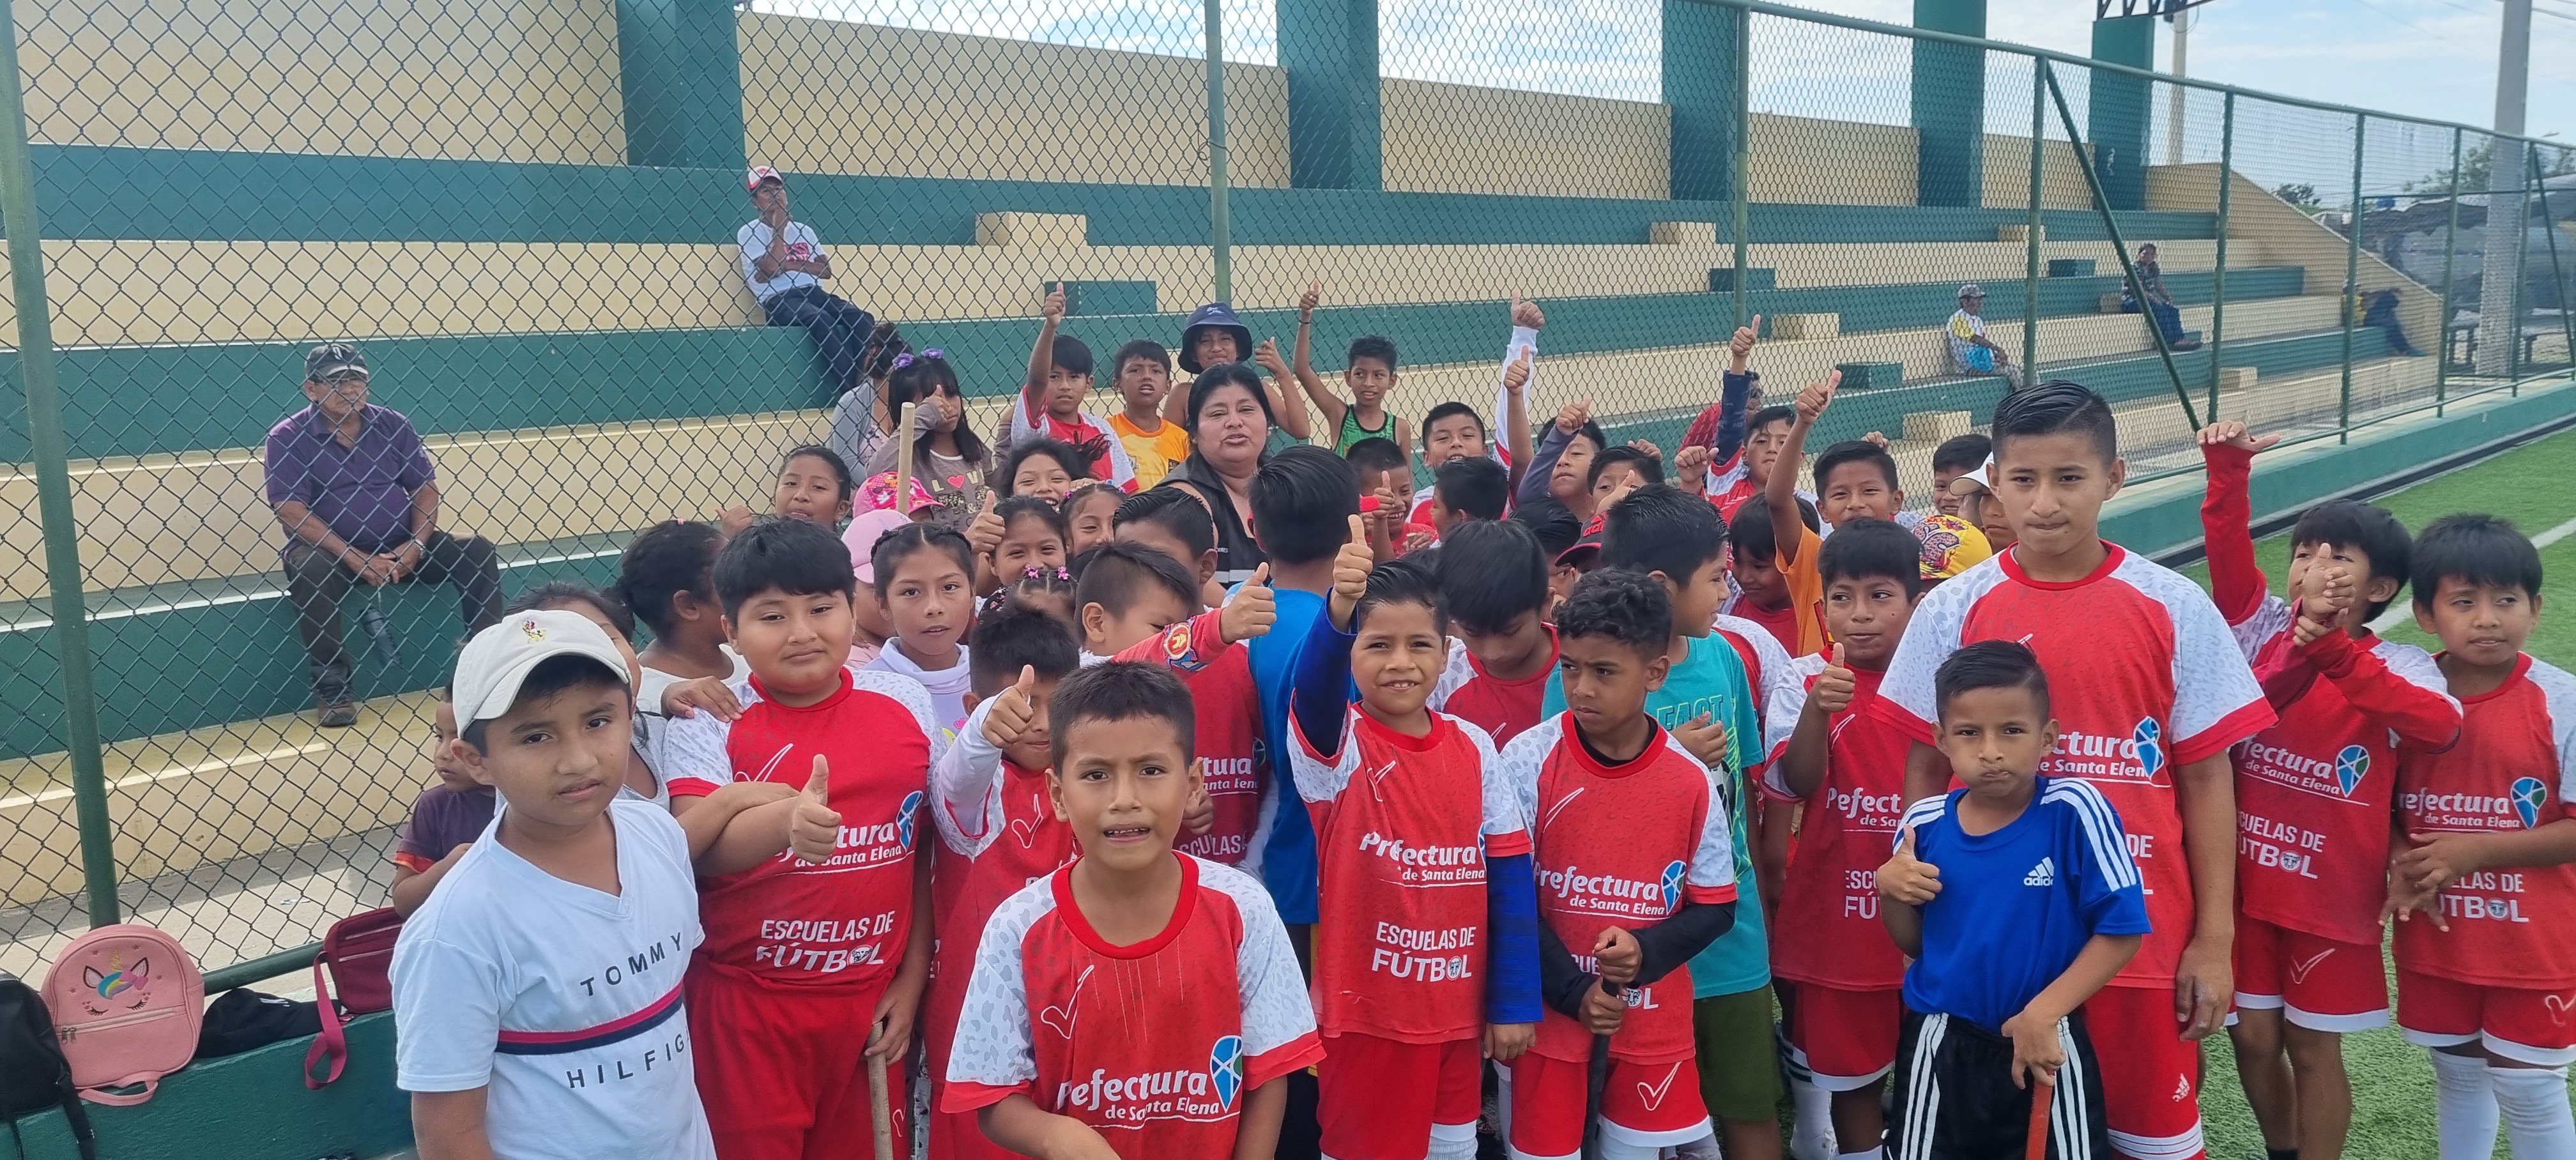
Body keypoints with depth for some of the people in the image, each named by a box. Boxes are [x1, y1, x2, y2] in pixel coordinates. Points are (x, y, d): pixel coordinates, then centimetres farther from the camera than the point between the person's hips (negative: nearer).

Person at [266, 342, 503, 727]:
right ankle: (331, 688, -23)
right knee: (308, 570, -36)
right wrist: (355, 560, -22)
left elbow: (425, 486, 4)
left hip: (402, 548, 3)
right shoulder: (287, 438, -5)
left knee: (477, 551, -14)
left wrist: (417, 546, -14)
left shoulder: (393, 426, 5)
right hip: (330, 552, -3)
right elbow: (292, 512, -13)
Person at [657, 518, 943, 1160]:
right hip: (749, 1005, -2)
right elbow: (693, 848, -23)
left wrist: (911, 981, 7)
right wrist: (780, 822, -42)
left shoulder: (907, 706, 0)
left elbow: (923, 852, 7)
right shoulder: (709, 721, -7)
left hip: (872, 1000, 3)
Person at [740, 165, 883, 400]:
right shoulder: (749, 232, 9)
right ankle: (850, 392, -39)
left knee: (863, 319, -23)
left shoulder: (803, 230, 23)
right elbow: (773, 266, -10)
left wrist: (788, 265, -4)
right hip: (780, 300, -5)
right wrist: (780, 226, -1)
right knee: (822, 321, -36)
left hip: (814, 292, 5)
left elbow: (826, 269, 10)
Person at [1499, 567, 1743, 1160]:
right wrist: (1573, 990, -14)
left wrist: (1645, 953, -17)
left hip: (1655, 1020, 2)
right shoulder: (1528, 760, -11)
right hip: (1550, 1013, -1)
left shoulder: (1692, 778, -7)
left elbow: (1716, 906, 0)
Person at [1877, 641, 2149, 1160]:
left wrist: (2044, 1013, -18)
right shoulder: (1924, 823, -5)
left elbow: (2122, 929, -13)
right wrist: (1890, 889, -12)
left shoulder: (2075, 809, -15)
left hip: (2046, 1042, -3)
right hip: (1941, 1046, 3)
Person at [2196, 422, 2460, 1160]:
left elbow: (2441, 725, -30)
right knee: (2253, 1035, 13)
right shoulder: (2263, 629, -2)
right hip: (2247, 882, 2)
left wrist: (2337, 656, -39)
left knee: (2314, 1047, 10)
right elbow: (2229, 552, -16)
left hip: (2333, 894, -2)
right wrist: (2228, 470, -31)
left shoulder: (2397, 664, -9)